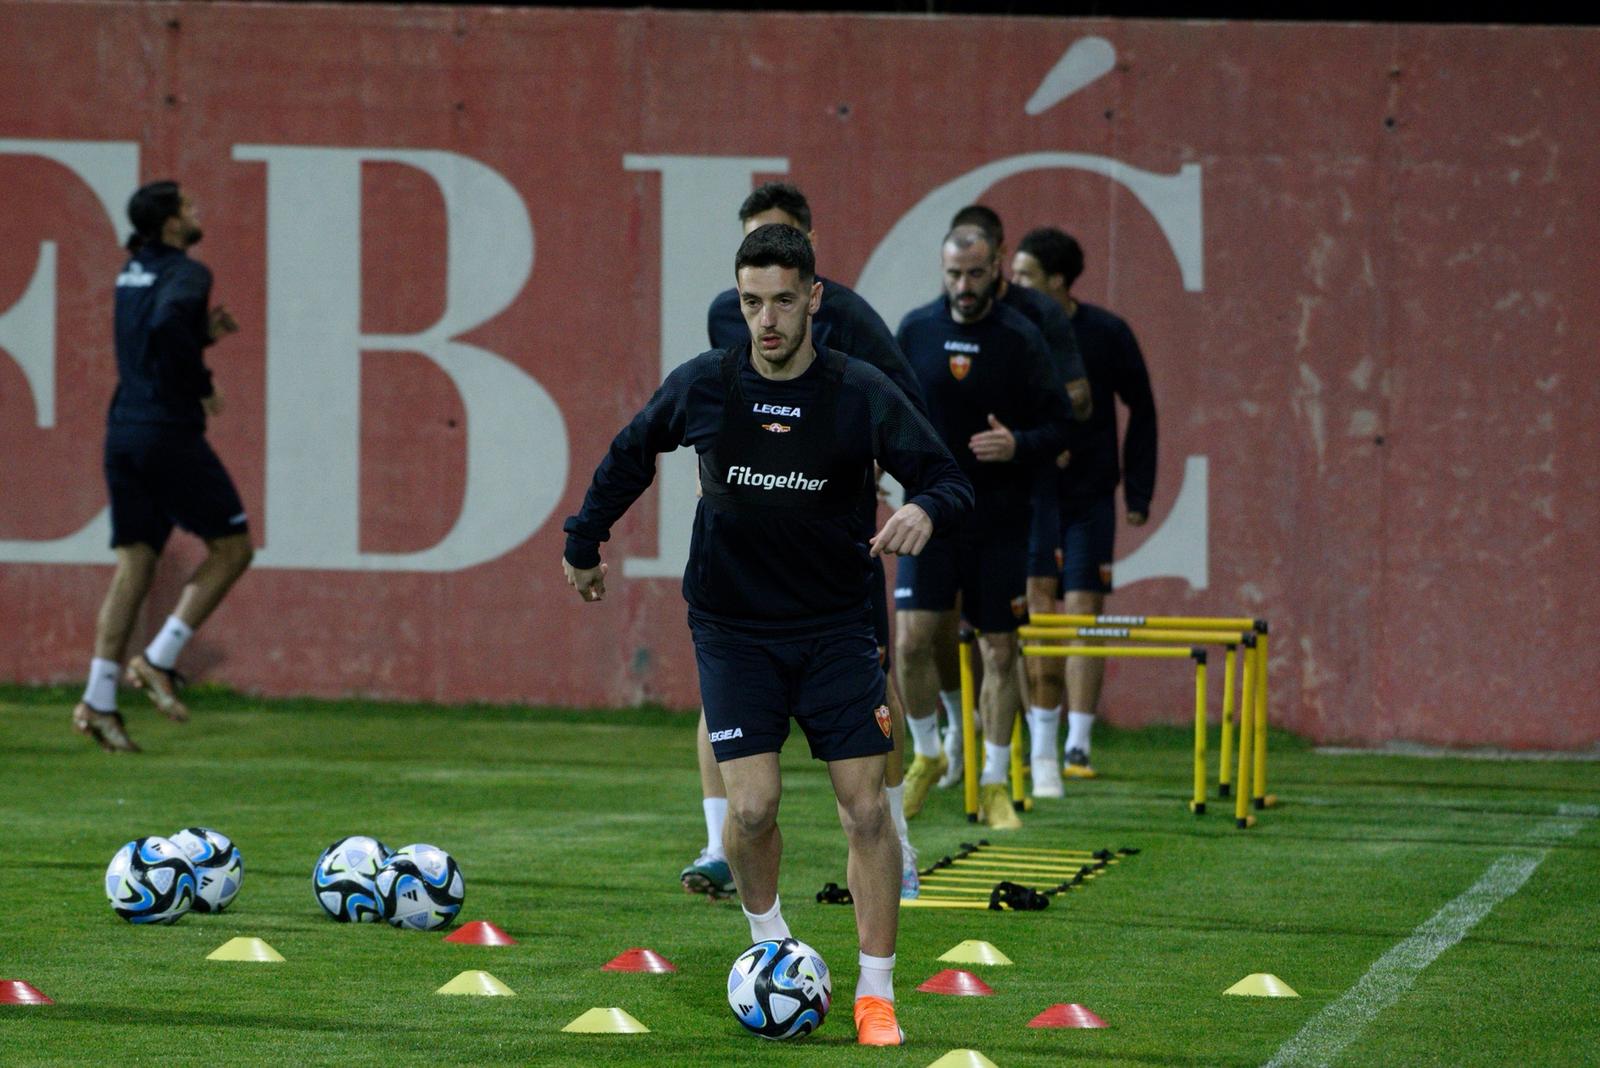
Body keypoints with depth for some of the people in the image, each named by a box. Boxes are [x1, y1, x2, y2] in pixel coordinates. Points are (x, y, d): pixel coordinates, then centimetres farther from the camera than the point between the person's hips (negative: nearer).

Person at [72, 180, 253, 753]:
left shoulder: (133, 272, 16)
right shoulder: (185, 274, -10)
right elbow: (168, 323, -30)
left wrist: (204, 331, 16)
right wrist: (202, 385, -17)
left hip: (124, 429, 8)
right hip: (169, 432, -8)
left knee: (134, 560, 8)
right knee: (231, 546, 4)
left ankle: (99, 700, 0)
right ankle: (158, 661, -4)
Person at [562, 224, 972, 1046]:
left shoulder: (861, 394, -9)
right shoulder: (703, 385, -5)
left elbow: (947, 478, -7)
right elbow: (629, 456, 13)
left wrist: (924, 510, -30)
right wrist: (584, 544, 20)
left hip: (835, 628, 0)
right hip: (733, 629, 0)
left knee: (865, 807, -7)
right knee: (752, 805, -13)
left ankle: (876, 994, 3)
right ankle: (770, 944, 16)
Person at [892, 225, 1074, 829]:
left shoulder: (1021, 340, -4)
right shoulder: (916, 330, 2)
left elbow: (1060, 426, -2)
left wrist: (1019, 445, -20)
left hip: (1000, 522, -1)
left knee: (1000, 650, 2)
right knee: (912, 640, -9)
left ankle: (994, 785, 12)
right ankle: (926, 756, 15)